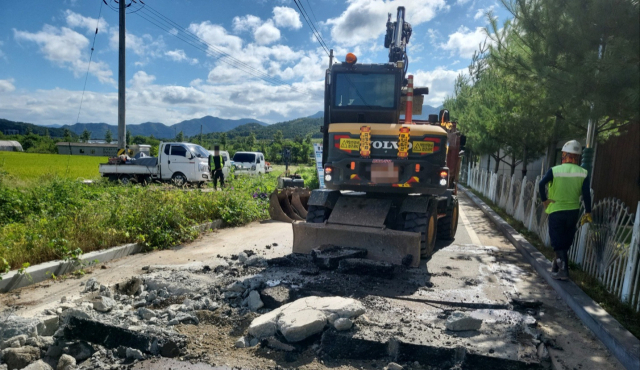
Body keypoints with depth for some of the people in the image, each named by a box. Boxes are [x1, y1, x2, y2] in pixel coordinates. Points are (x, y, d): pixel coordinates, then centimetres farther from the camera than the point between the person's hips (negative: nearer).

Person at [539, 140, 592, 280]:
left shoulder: (554, 170, -9)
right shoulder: (583, 173, -2)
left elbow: (542, 184, -22)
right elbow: (586, 195, -6)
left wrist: (544, 200, -9)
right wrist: (588, 212, -1)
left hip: (556, 211, -3)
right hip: (573, 212, 3)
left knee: (557, 241, 4)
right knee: (566, 241, 17)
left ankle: (563, 269, -10)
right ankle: (557, 266, 30)